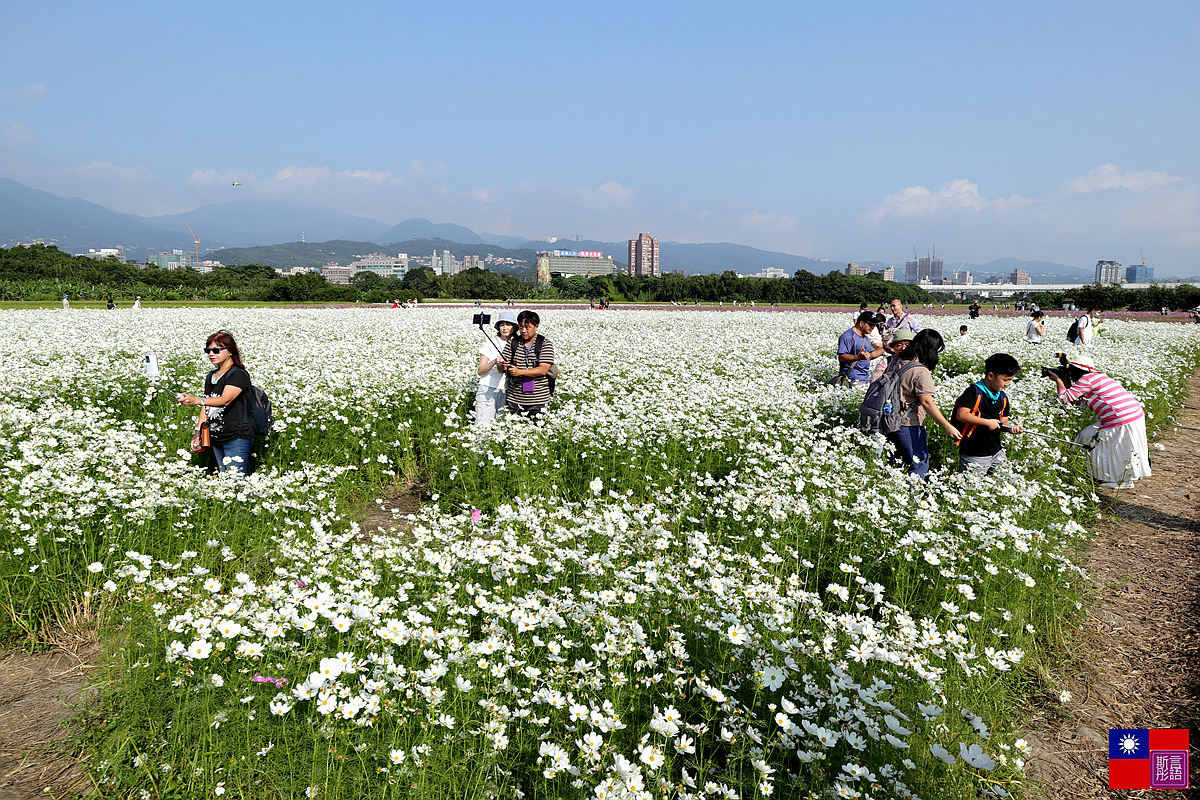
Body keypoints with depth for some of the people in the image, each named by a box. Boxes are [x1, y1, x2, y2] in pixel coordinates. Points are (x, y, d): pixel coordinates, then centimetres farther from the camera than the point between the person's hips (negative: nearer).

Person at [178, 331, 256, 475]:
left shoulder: (239, 374, -11)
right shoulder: (211, 377, 16)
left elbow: (225, 399, -26)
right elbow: (206, 407, 18)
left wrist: (196, 401, -40)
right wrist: (198, 432, 8)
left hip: (236, 438, -8)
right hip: (216, 439, 9)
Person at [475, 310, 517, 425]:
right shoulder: (490, 343, 2)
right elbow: (480, 371, -3)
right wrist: (494, 362, -19)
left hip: (507, 392, 3)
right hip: (488, 390, -3)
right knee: (483, 425, -11)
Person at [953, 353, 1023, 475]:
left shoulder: (1003, 397, 12)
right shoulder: (974, 392, -13)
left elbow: (1003, 420, 19)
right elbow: (961, 415, -21)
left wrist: (1011, 427, -4)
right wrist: (987, 422, -18)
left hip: (996, 451, 8)